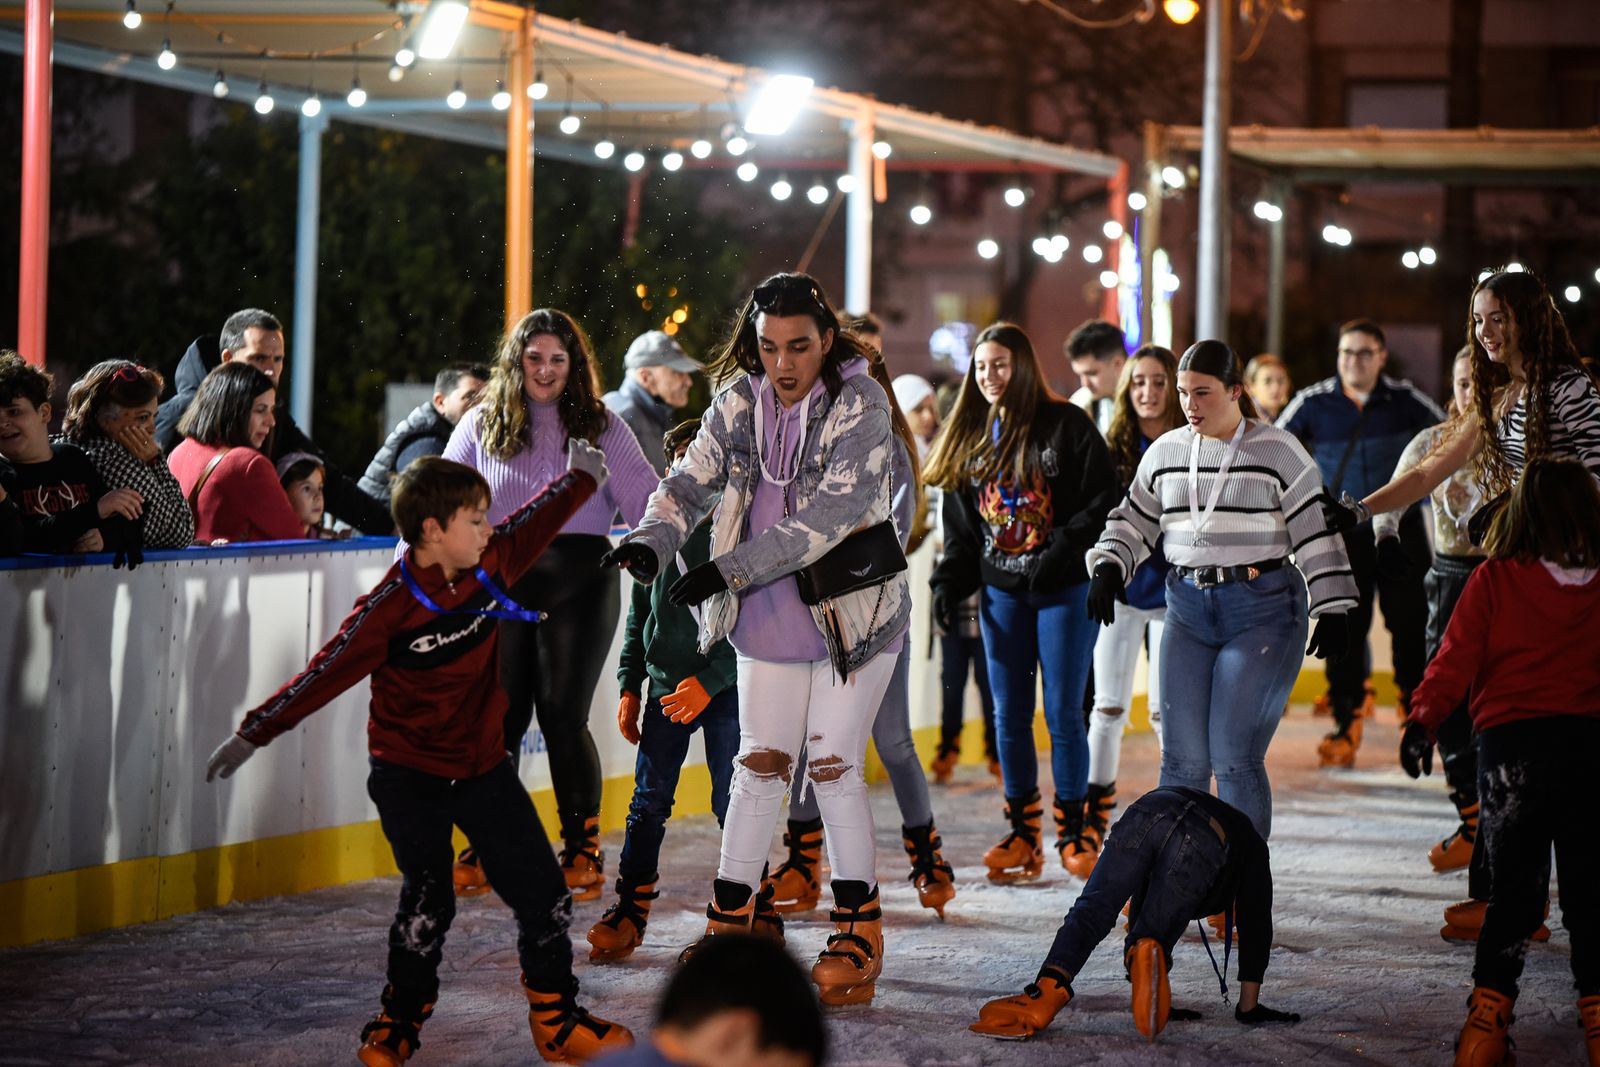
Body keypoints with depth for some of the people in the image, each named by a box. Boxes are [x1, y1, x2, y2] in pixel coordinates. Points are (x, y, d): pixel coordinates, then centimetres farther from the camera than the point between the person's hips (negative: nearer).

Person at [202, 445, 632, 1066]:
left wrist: (582, 476, 28)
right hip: (410, 776, -5)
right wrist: (253, 734, -15)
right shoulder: (390, 608, -21)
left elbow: (538, 521, 14)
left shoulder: (490, 567, -5)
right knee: (427, 904, -4)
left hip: (483, 765, 5)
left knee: (543, 895, 3)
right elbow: (324, 676, -16)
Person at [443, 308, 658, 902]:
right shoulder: (482, 425, 12)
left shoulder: (600, 427, 9)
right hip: (502, 582, 1)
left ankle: (583, 852, 8)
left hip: (580, 585, -1)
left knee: (563, 716, -3)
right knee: (499, 718, 1)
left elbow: (644, 499, 5)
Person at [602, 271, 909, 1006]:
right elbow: (692, 479, -1)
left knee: (834, 768, -4)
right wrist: (651, 539, -24)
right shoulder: (740, 401, -1)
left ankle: (858, 937, 7)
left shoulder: (859, 403, -17)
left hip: (854, 613, -4)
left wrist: (731, 568, -32)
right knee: (759, 765, 6)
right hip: (769, 618, 4)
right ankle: (730, 924, 14)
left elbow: (833, 509, -27)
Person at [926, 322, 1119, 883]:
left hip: (1064, 590, -5)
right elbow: (959, 523, 15)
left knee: (1063, 713, -3)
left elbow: (1103, 501, -10)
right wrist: (949, 581, 4)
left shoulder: (1067, 425, -6)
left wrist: (1061, 554, -19)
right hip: (1001, 593, 5)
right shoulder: (970, 437, 11)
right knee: (1009, 717, 6)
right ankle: (1022, 834, 13)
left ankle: (1071, 830, 8)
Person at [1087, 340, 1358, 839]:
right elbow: (1134, 521, 21)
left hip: (1263, 611, -5)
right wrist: (1107, 566, 2)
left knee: (1234, 757, -11)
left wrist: (1332, 608, -7)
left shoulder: (1278, 451, -2)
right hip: (1188, 612, 5)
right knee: (1182, 759, -1)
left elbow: (1315, 532, -3)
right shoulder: (1165, 452, 12)